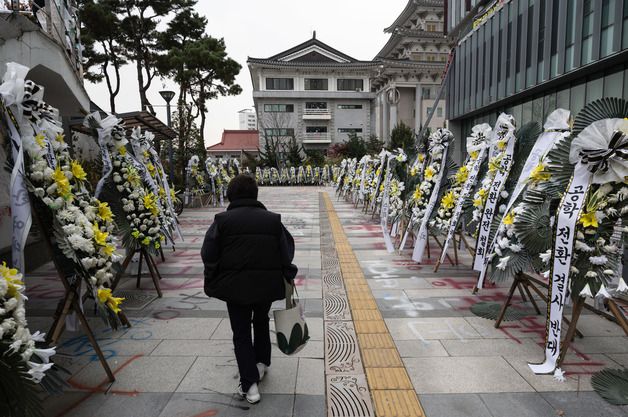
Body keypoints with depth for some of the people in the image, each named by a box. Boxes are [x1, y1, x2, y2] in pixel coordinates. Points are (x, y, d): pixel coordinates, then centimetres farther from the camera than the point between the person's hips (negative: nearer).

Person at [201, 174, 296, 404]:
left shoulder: (223, 220, -4)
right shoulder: (272, 219, 1)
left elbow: (209, 255, -4)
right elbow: (287, 252, 1)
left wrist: (211, 283, 9)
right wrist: (288, 279, 11)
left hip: (236, 286, -2)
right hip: (267, 284, 2)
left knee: (241, 333, 10)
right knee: (261, 322, 28)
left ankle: (249, 384, 9)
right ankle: (262, 362, 36)